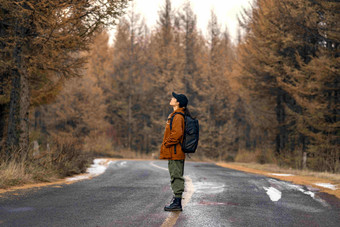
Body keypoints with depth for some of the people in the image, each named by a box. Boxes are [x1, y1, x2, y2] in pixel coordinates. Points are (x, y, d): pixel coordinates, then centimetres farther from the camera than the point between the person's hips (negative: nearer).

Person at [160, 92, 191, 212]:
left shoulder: (177, 116, -16)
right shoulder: (176, 115, 17)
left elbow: (177, 133, -26)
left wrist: (166, 144, -15)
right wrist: (166, 143, 18)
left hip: (175, 153, -11)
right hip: (176, 153, 11)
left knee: (176, 177, -8)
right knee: (176, 177, 13)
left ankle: (177, 203, -6)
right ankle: (177, 201, 19)